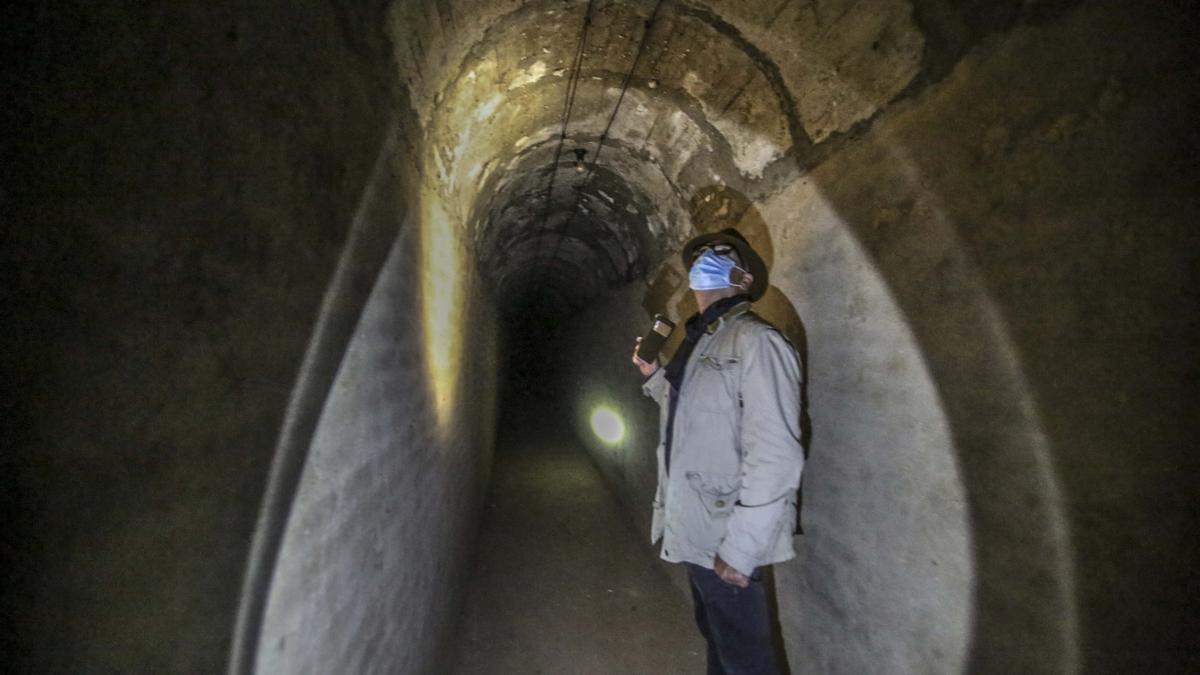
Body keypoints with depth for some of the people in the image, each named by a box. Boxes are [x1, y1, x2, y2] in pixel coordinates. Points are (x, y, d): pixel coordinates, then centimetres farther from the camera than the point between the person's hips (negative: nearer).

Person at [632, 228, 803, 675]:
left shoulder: (755, 341, -18)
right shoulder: (701, 340, 10)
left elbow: (774, 457, -24)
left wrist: (740, 549, -22)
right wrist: (654, 375, 9)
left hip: (725, 539, -8)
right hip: (697, 533, 8)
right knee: (717, 638, 26)